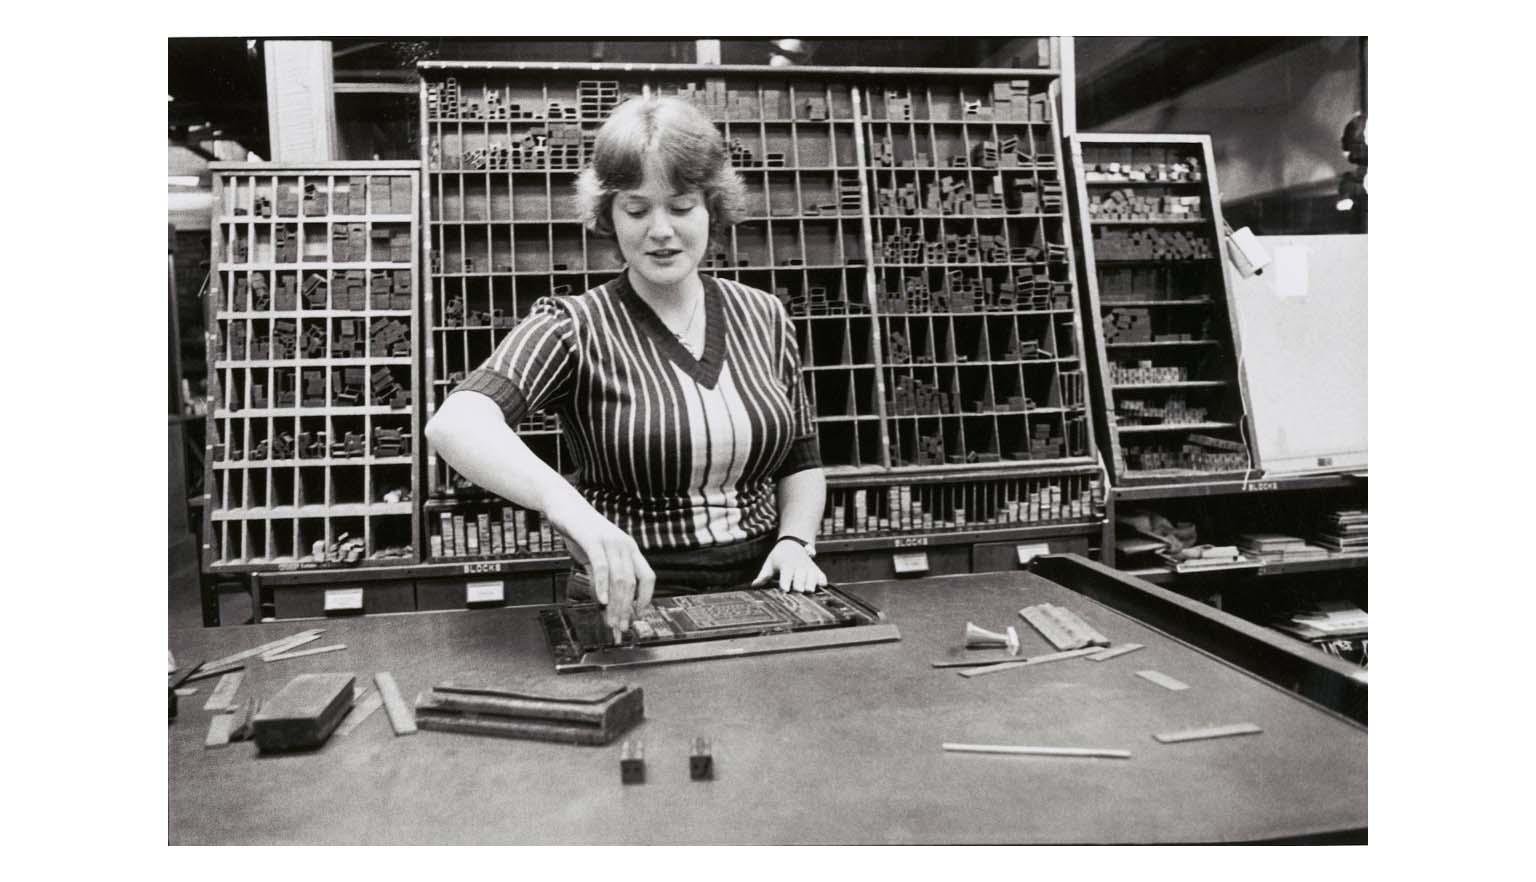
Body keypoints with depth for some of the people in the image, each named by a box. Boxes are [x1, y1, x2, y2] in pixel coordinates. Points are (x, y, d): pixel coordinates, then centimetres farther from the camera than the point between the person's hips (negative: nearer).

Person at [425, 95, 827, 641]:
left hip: (761, 594, 3)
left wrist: (795, 540, -4)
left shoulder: (762, 317, 6)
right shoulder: (574, 328, -7)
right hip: (633, 607, -2)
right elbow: (455, 424, -24)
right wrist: (565, 503, -41)